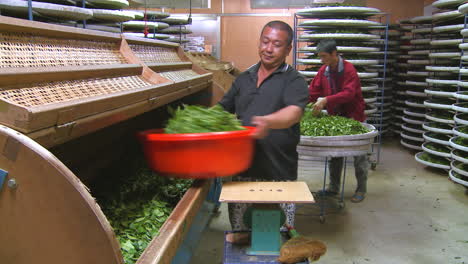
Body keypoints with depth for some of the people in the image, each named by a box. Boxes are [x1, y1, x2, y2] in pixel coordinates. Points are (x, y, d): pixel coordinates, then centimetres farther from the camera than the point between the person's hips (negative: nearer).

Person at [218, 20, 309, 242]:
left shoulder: (294, 81, -2)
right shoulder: (244, 79, 14)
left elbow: (294, 112, -20)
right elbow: (221, 109, 20)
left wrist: (268, 122, -40)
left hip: (280, 173, -4)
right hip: (243, 168, 4)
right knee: (239, 226, 13)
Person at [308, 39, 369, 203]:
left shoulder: (349, 69, -19)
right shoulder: (324, 70, 1)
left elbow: (349, 93, -31)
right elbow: (313, 91, 0)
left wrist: (326, 100, -42)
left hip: (354, 116, -6)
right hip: (335, 116, 6)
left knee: (359, 155, 4)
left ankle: (361, 190, 16)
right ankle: (333, 188, 25)